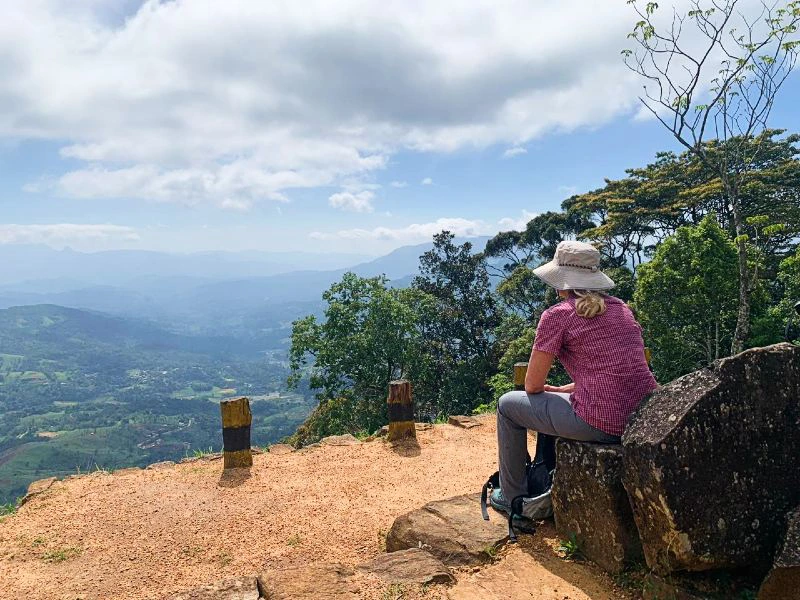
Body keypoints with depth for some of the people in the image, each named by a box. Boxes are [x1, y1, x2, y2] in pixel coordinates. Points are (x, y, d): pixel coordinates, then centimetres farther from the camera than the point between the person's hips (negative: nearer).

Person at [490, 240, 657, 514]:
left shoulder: (557, 315, -7)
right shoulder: (620, 307, 14)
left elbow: (532, 385, -2)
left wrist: (547, 389, 21)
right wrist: (562, 389, 25)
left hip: (601, 425, -7)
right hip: (647, 419, 8)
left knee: (508, 404, 15)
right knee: (558, 400, 35)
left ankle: (512, 497, 27)